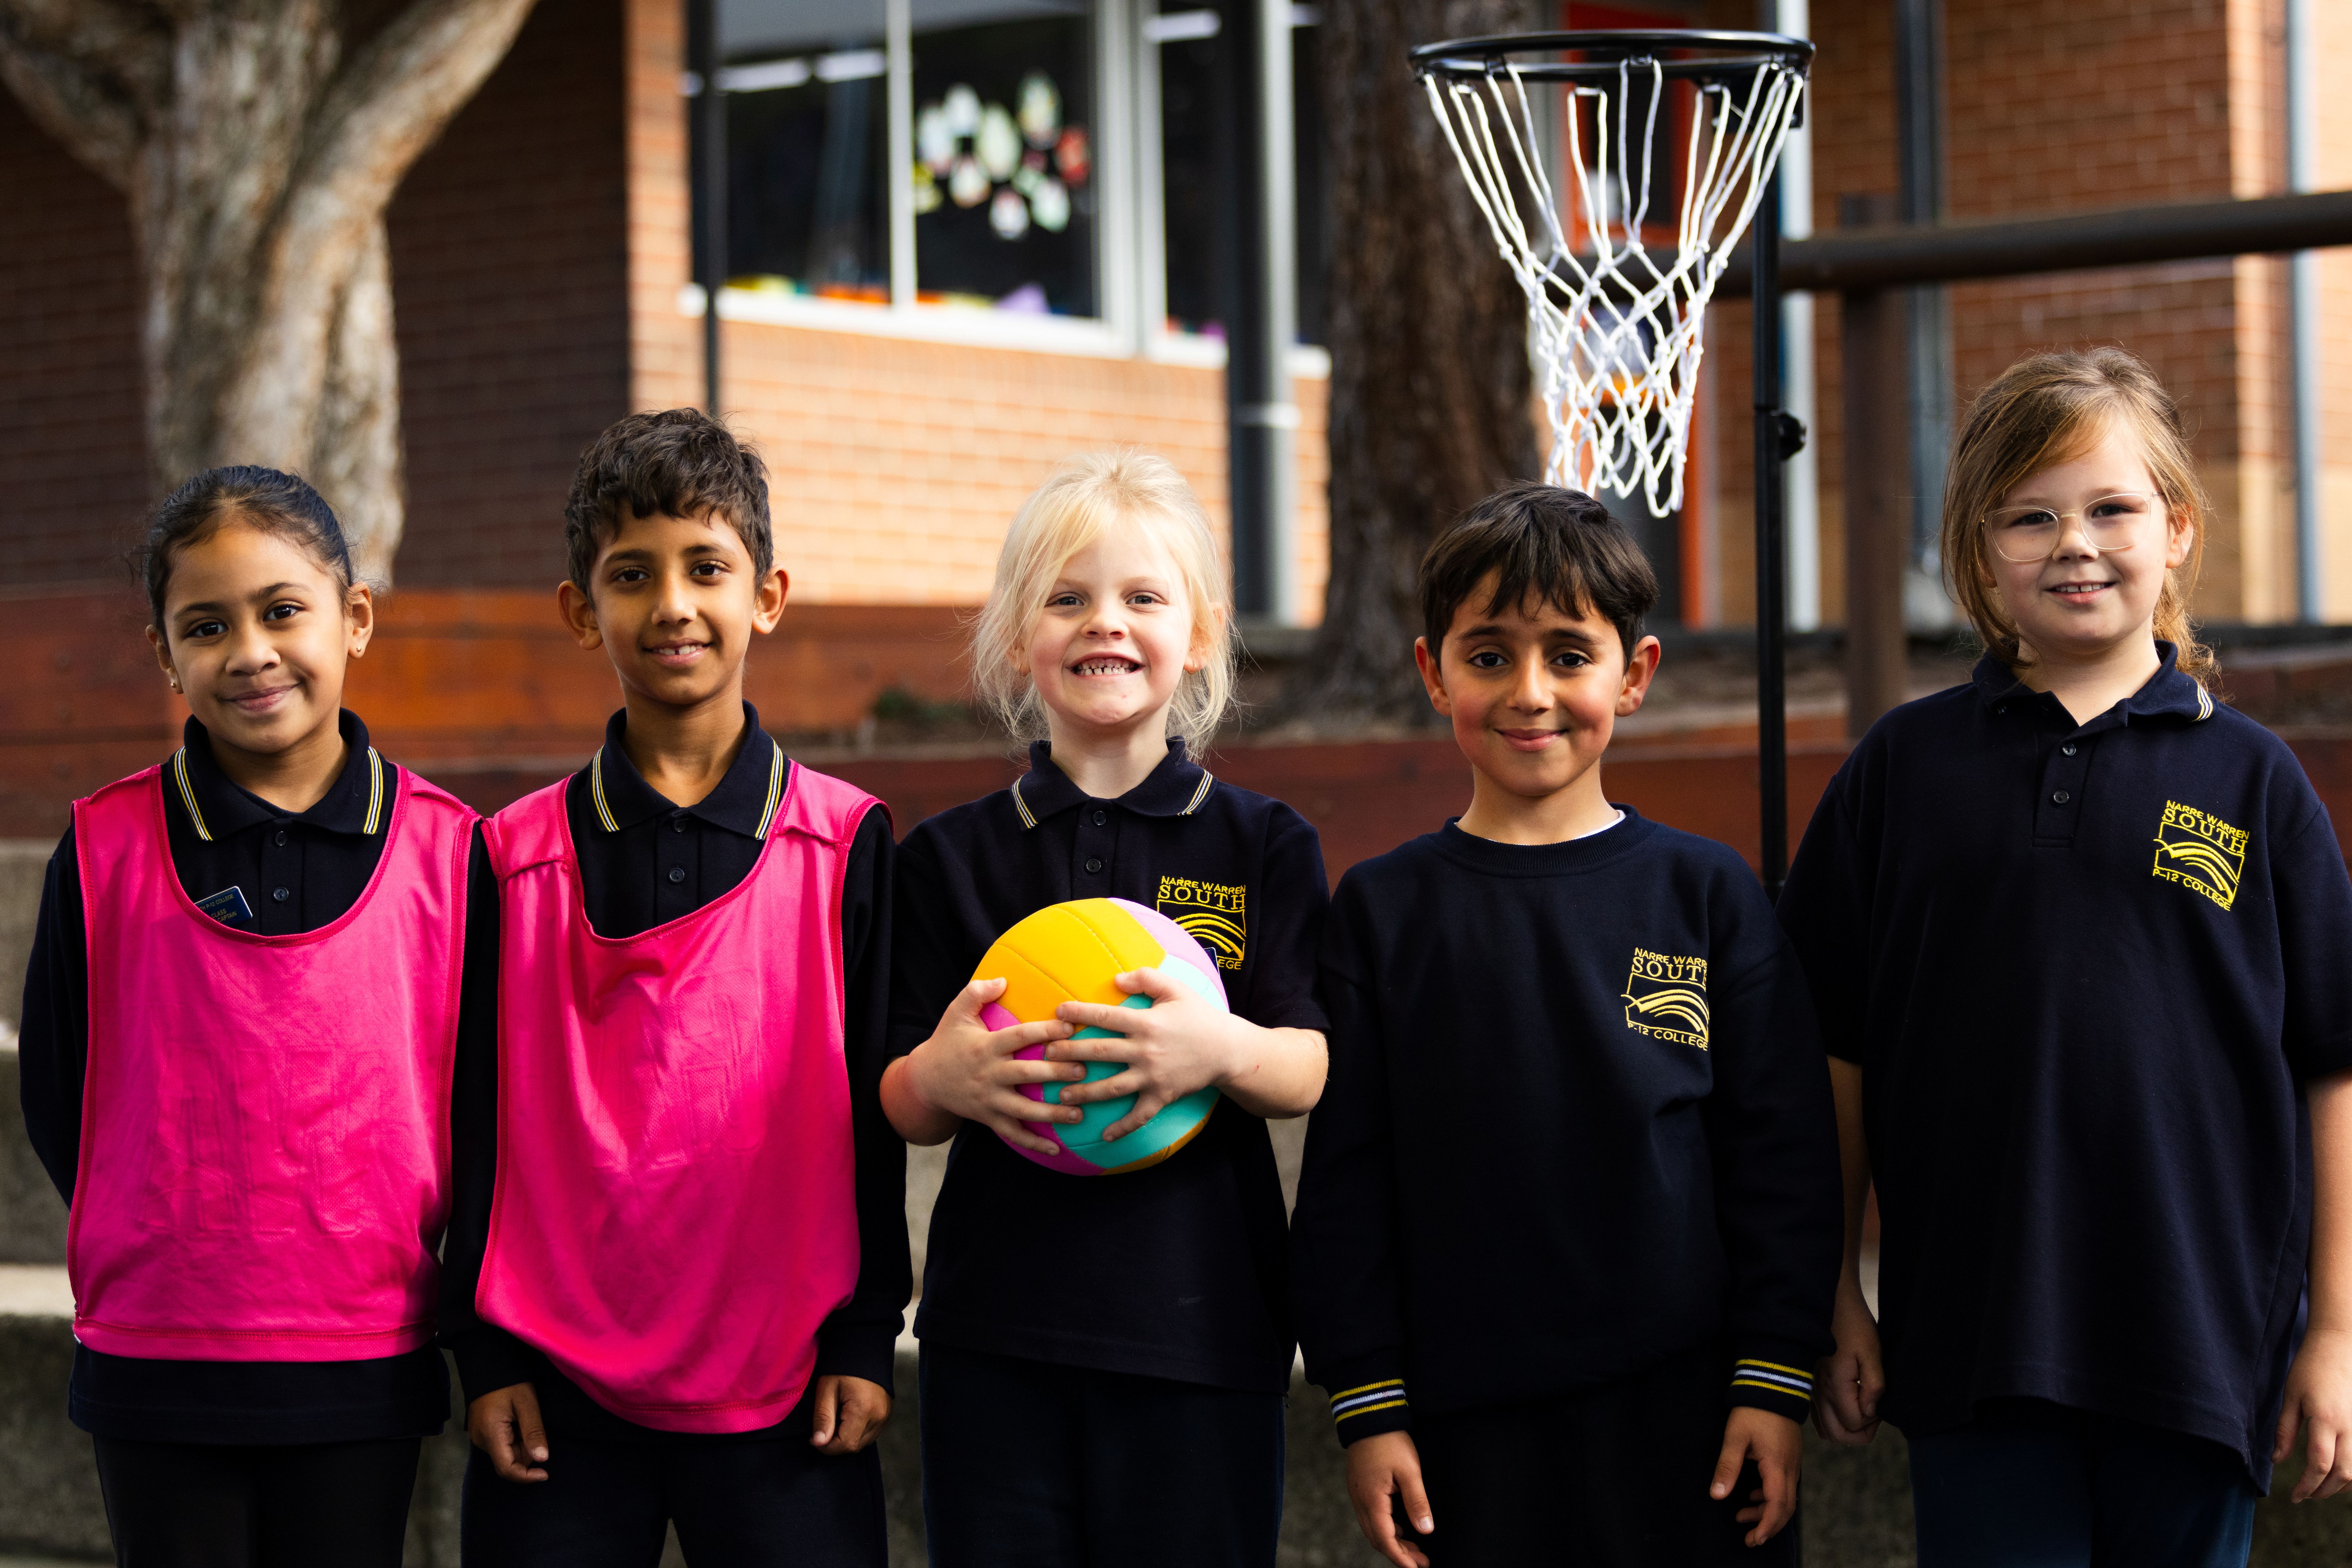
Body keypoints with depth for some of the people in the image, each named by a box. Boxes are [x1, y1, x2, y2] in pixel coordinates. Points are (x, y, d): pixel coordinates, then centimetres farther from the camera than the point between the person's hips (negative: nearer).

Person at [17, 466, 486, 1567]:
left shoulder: (444, 848, -1)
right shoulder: (106, 847, -1)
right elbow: (56, 1091, 5)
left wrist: (411, 1245, 1)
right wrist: (164, 1239, 1)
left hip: (366, 1363, 0)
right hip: (157, 1363, 0)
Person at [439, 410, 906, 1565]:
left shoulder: (846, 844, 4)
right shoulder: (515, 859, 5)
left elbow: (874, 1110, 4)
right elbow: (476, 1122, 6)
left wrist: (864, 1339, 0)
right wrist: (483, 1352, 2)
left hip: (782, 1399, -1)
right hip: (556, 1397, 1)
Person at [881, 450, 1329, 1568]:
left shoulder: (1264, 846, 4)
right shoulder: (949, 858, 7)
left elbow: (1315, 1073, -4)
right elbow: (902, 1109, 6)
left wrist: (1224, 1051, -25)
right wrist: (942, 1076, -17)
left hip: (1203, 1323, -1)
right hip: (997, 1333, 1)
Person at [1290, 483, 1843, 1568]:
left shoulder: (1706, 894, 2)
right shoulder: (1381, 910, 3)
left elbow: (1784, 1155, 3)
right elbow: (1345, 1181, 4)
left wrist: (1774, 1384, -2)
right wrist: (1367, 1407, 0)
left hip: (1684, 1413, 0)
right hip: (1465, 1430, 0)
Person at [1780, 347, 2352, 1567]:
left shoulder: (2251, 781, 2)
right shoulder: (1904, 768, 4)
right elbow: (1838, 1053, 8)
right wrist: (1836, 1299, 6)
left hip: (2198, 1348, 0)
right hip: (1970, 1339, 0)